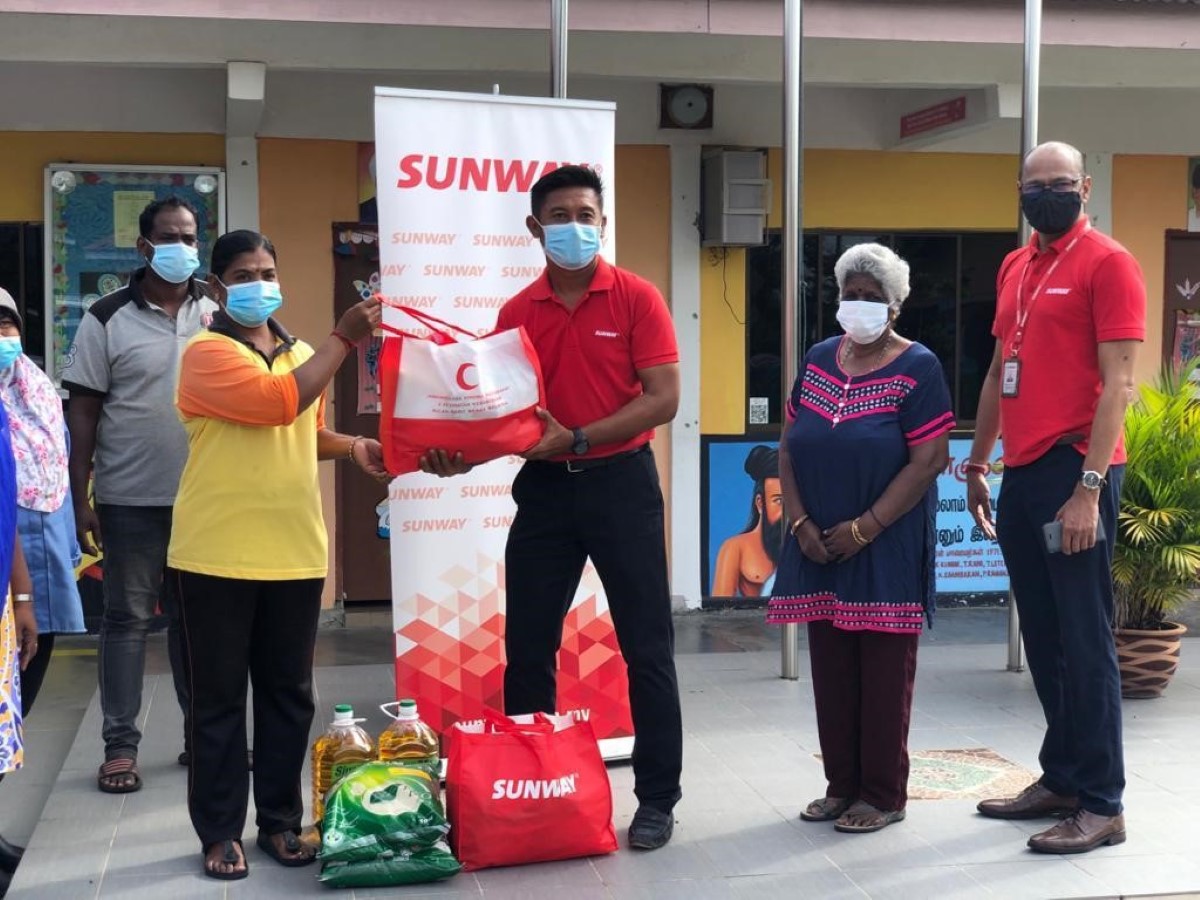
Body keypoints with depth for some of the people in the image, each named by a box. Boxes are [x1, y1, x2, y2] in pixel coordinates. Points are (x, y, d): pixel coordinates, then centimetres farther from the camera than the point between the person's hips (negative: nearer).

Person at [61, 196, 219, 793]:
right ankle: (120, 744, 13)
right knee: (127, 618, 5)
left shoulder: (219, 315, 5)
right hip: (131, 500, -2)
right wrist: (80, 500, -6)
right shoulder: (107, 319, -2)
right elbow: (83, 411, -2)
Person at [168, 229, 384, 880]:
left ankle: (280, 820, 23)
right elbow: (278, 403, -23)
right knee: (219, 696, 4)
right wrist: (345, 338, -20)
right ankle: (220, 831, 13)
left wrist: (353, 447, 7)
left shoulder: (300, 355, 14)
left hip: (295, 553, 6)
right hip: (218, 555, -6)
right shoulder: (207, 353, -9)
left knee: (288, 693, 11)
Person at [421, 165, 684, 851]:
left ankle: (658, 798, 13)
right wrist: (464, 452, -15)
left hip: (621, 483, -4)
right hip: (544, 487, 4)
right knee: (527, 648, 9)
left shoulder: (637, 298, -6)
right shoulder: (518, 313, 5)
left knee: (646, 645, 3)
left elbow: (663, 399, -13)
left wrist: (577, 438, -20)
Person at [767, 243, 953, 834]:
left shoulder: (917, 369, -6)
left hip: (888, 550, -5)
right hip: (819, 547, 5)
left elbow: (928, 461, -13)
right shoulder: (818, 360, 10)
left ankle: (884, 794, 11)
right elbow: (789, 447, 10)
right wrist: (800, 523, -4)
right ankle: (842, 784, 20)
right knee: (831, 668, 9)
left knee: (884, 671, 1)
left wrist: (863, 529, -16)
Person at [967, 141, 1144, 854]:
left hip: (1075, 472, -7)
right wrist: (978, 465, 21)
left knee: (1085, 640, -3)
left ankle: (1102, 805, 4)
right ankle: (1062, 779, 24)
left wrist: (1089, 487, -20)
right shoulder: (1015, 267, 16)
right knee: (1043, 637, 13)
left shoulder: (1107, 262, -7)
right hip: (1021, 473, 8)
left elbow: (1118, 381, -14)